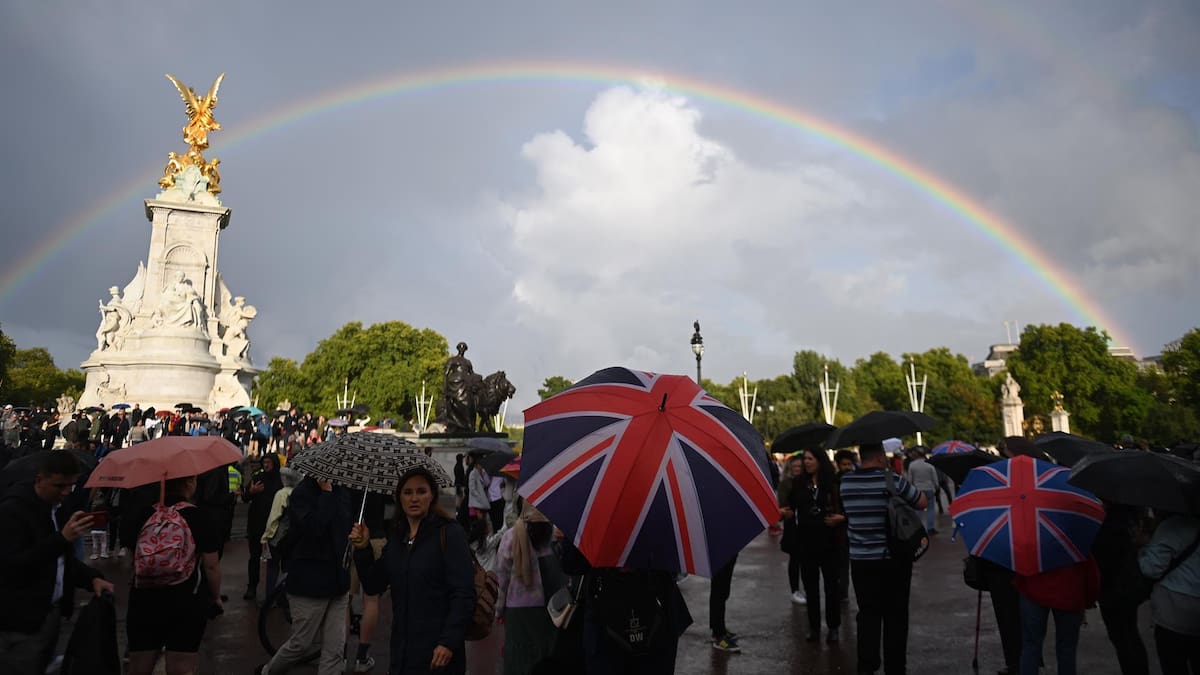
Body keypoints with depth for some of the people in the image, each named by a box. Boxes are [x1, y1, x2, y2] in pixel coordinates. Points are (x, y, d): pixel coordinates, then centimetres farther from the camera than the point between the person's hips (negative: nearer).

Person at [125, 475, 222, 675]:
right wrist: (216, 597, 4)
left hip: (145, 600, 4)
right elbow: (211, 565, -10)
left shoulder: (144, 515, -2)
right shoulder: (199, 517, -12)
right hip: (187, 602, -3)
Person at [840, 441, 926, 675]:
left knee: (868, 614, 12)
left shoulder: (846, 482, -1)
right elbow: (922, 502, -2)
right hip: (893, 560, -3)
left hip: (860, 560, 3)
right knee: (895, 616, 9)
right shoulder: (891, 481, -14)